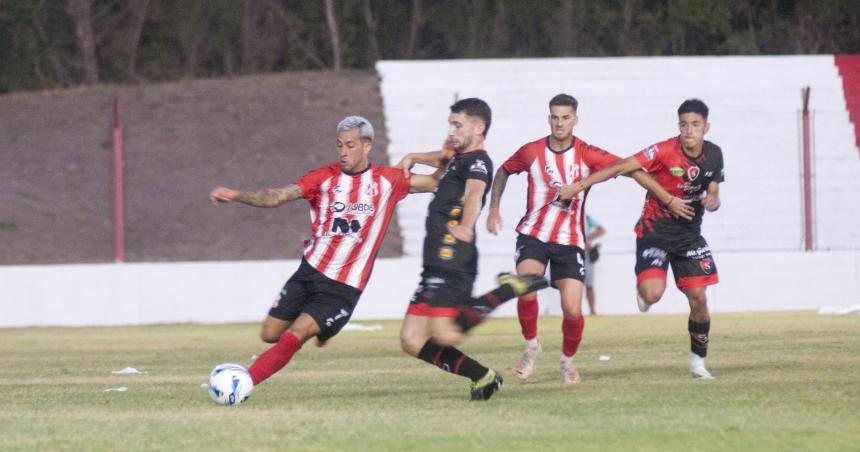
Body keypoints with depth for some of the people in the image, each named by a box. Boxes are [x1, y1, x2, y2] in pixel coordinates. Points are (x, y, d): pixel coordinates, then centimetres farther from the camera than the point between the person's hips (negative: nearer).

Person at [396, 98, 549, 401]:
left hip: (453, 262, -10)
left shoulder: (477, 162, -9)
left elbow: (475, 193, -32)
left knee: (445, 335, -24)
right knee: (412, 341, 4)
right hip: (437, 265, 10)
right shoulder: (460, 158, 21)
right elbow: (443, 160, 48)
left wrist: (466, 227, -52)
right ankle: (483, 377, 6)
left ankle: (508, 290, -12)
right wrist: (412, 158, 29)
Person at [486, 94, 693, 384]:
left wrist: (668, 199, -13)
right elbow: (503, 172, 17)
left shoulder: (587, 155, -8)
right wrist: (494, 209, 11)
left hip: (570, 242, 0)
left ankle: (568, 360, 21)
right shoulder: (531, 152, -3)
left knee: (572, 310, -8)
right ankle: (531, 346, 1)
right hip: (533, 236, 0)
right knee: (526, 289, -24)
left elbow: (631, 170, -8)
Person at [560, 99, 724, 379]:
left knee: (698, 298, -3)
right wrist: (579, 186, -27)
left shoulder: (713, 155, -1)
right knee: (652, 294, -23)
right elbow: (620, 167, -22)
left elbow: (713, 195, 11)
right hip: (654, 232, -4)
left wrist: (712, 201, -15)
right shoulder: (665, 151, -19)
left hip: (689, 235, 4)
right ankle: (643, 289, 16)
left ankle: (698, 361, 15)